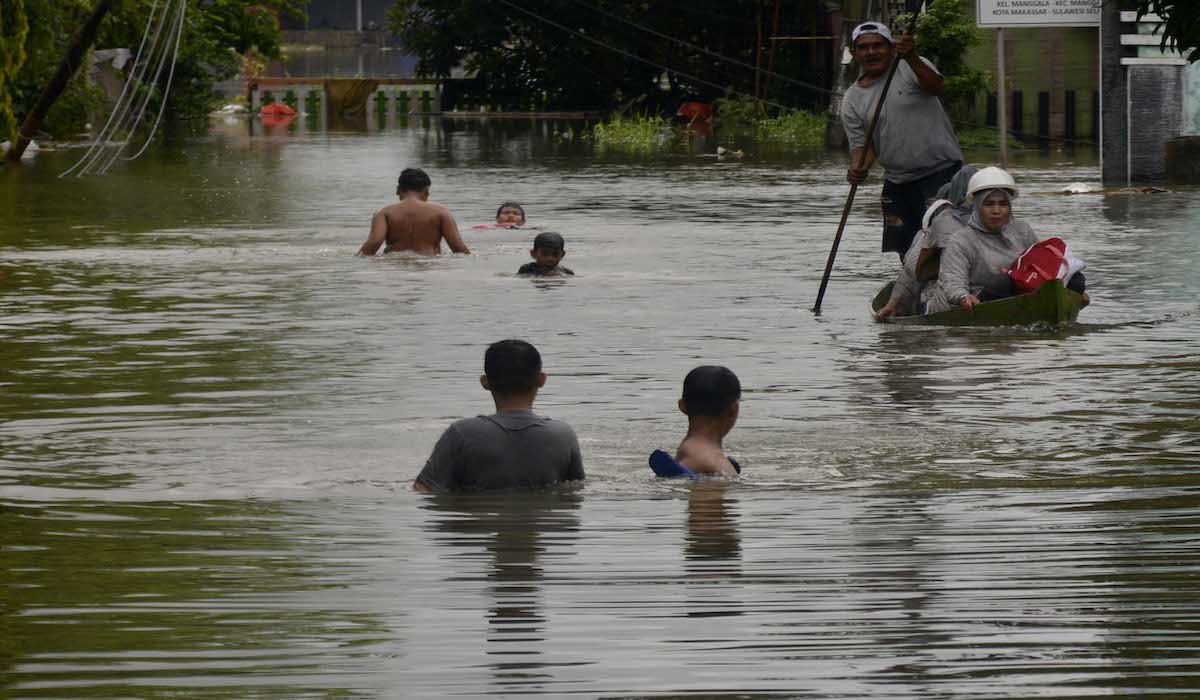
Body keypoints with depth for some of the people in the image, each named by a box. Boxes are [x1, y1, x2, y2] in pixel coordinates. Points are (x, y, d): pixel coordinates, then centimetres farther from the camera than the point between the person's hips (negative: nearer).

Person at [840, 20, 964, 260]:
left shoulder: (911, 68, -5)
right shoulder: (852, 100, 7)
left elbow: (937, 88, -26)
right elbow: (862, 145, 4)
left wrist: (911, 58, -42)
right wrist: (858, 168, -19)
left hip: (940, 168, -6)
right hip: (897, 181, 6)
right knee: (902, 247, 12)